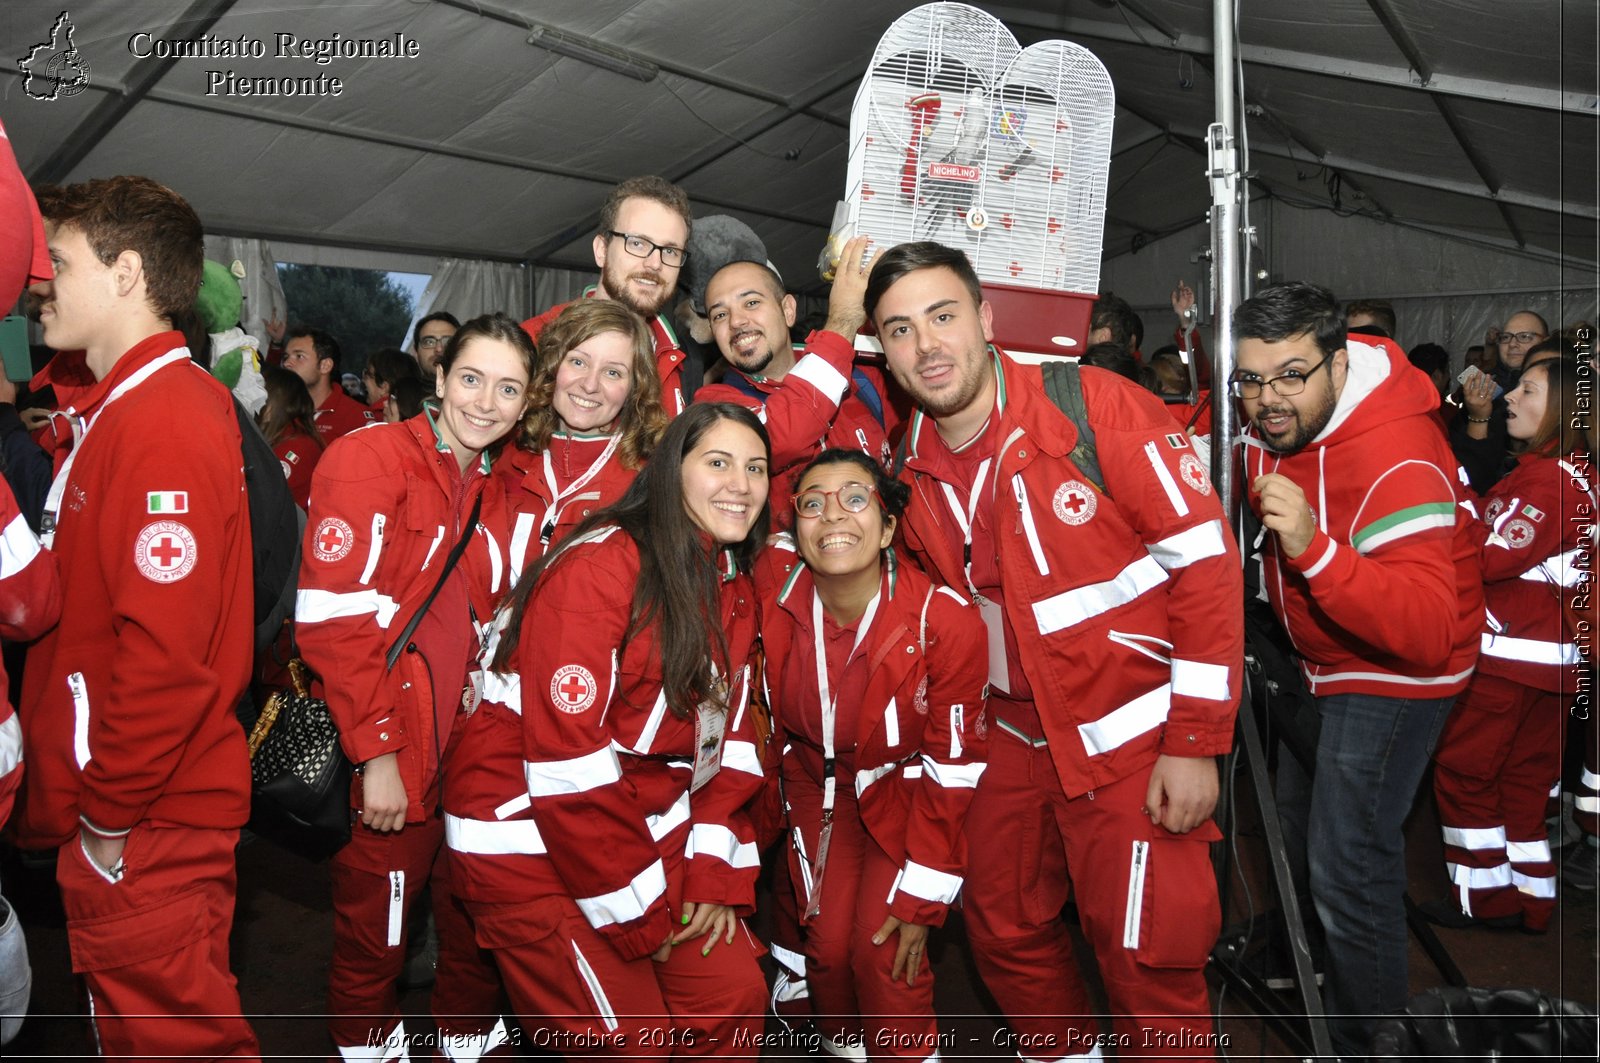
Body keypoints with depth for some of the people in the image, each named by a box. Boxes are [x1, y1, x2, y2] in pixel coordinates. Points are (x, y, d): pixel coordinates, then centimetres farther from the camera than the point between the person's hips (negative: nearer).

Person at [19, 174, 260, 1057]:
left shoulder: (168, 420, -19)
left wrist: (110, 816, -16)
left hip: (143, 829, -9)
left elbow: (166, 652, -23)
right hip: (101, 810, 9)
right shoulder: (105, 409, 13)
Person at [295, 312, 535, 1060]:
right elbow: (331, 618, -18)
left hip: (474, 756, 6)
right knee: (375, 933, 11)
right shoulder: (369, 459, -11)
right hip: (391, 761, -6)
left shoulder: (496, 487, 9)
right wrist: (376, 752, -19)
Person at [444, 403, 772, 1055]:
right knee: (633, 1037, -5)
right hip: (528, 833, -7)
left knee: (735, 997, 2)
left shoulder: (733, 590, 6)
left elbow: (726, 736, 6)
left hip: (649, 826, 7)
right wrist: (638, 913, -16)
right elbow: (567, 752, -22)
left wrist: (716, 874, -5)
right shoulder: (600, 566, -19)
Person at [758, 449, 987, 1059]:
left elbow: (952, 769, -18)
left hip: (903, 792, -2)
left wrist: (921, 900, -14)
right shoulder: (772, 591, -21)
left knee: (883, 952, -14)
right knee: (827, 943, -6)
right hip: (817, 789, 2)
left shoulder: (946, 622, -27)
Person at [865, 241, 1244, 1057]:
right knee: (1003, 931, 19)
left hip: (1133, 736, -5)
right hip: (1013, 737, 6)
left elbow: (1205, 558, -16)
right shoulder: (911, 468, -1)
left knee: (1146, 957, 3)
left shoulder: (1097, 407, -16)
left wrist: (1196, 741, -16)